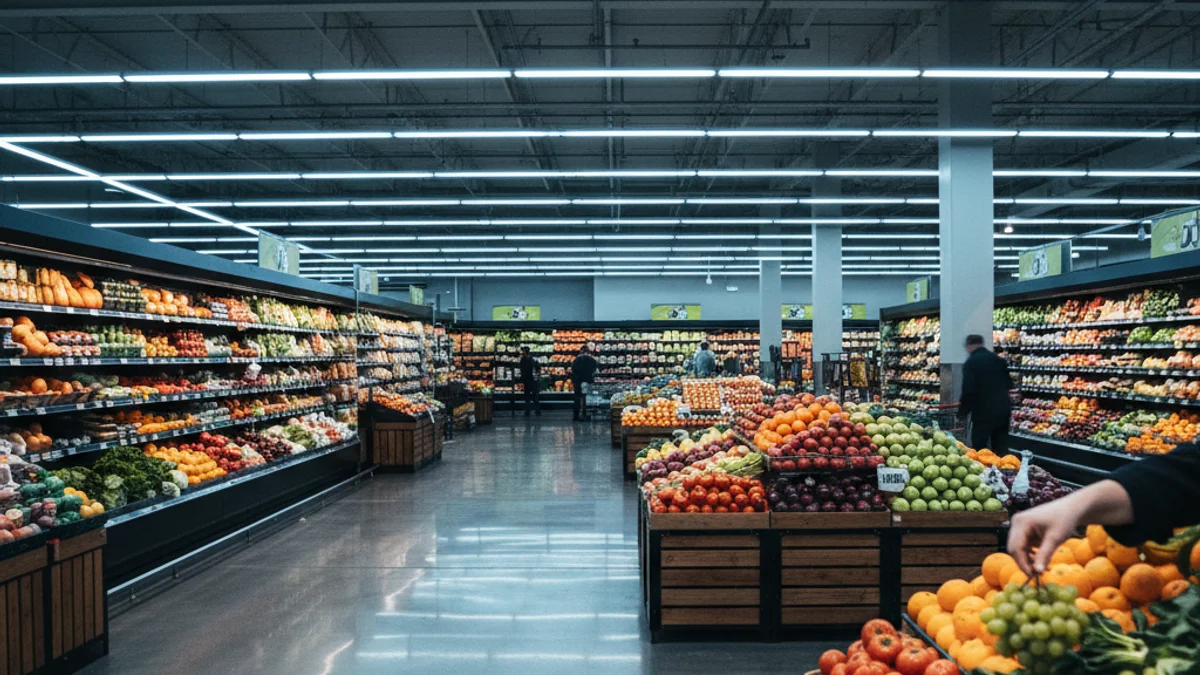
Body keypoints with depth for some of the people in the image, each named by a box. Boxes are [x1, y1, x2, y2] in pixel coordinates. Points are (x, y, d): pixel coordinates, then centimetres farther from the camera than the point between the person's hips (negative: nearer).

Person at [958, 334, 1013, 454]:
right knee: (1001, 450, 12)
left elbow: (968, 390, -16)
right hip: (1003, 410, 7)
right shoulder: (999, 359, 10)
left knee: (979, 451, 0)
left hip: (983, 412, -7)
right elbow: (1009, 384, 16)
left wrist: (962, 412, -5)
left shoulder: (970, 363, -11)